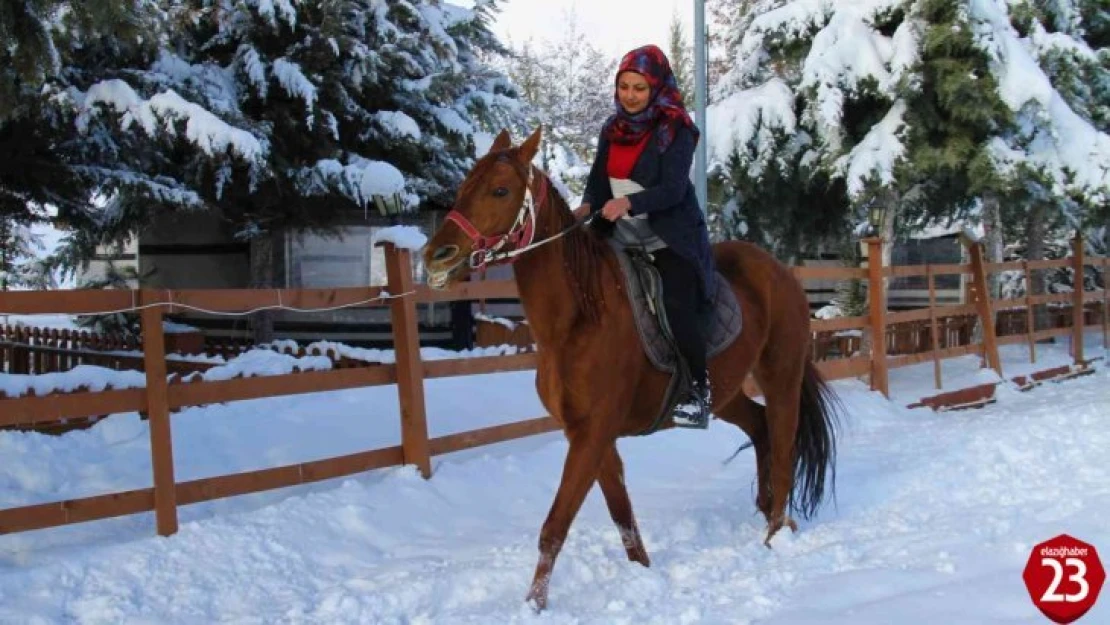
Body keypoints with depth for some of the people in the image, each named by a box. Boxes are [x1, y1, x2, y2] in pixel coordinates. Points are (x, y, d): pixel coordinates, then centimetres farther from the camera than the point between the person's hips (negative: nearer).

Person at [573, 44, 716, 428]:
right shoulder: (613, 129, 7)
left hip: (671, 238, -7)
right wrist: (587, 206, -15)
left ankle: (697, 389, -9)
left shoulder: (675, 130, -12)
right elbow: (598, 178, 7)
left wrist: (629, 202, -37)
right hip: (623, 239, 7)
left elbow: (673, 189, -21)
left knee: (677, 307, -22)